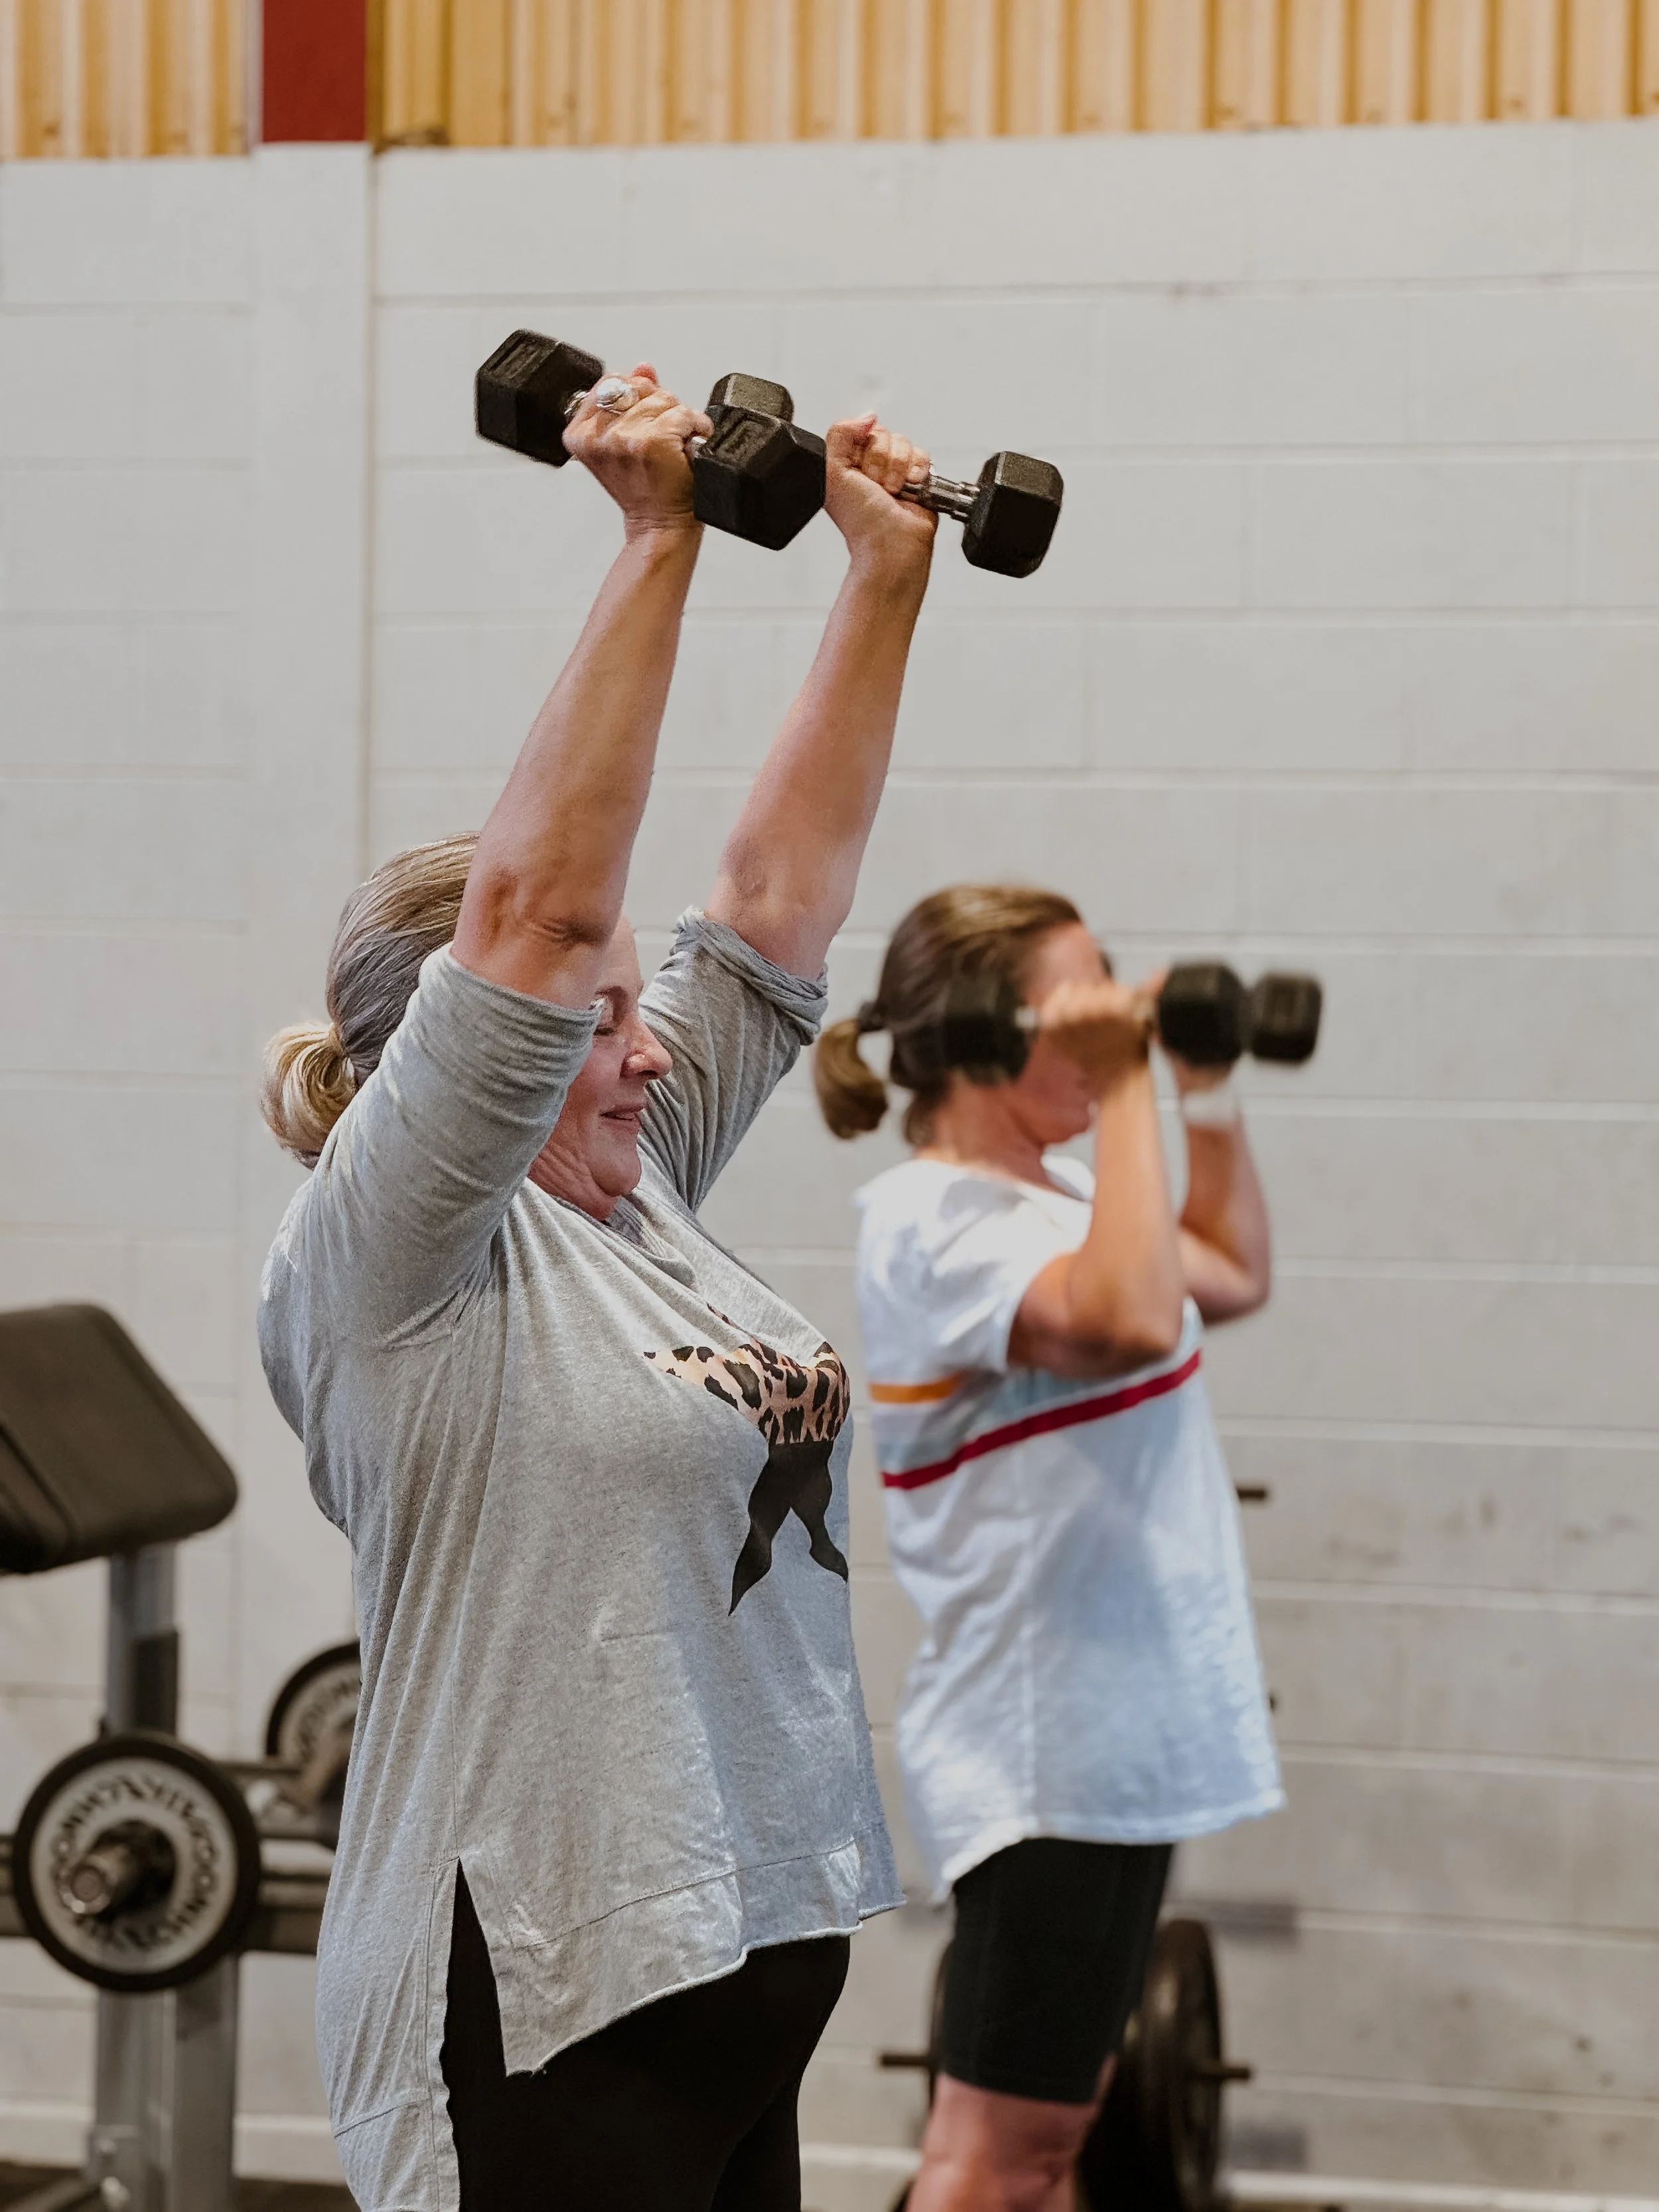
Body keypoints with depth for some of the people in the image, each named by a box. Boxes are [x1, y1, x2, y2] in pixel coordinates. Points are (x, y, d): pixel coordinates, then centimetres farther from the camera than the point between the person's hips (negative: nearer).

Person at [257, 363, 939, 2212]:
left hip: (739, 1959, 9)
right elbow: (539, 899, -22)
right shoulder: (387, 1263, -11)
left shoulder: (634, 1198, 11)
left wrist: (886, 570, 10)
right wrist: (655, 544, -23)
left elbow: (779, 886, 13)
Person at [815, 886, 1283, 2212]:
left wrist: (1207, 1088, 19)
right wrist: (1125, 1091, -28)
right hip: (1048, 1745, -10)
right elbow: (1128, 1320, -36)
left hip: (1117, 1731, 10)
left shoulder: (1047, 1198, 12)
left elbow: (1232, 1277, 28)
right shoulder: (933, 1220, -17)